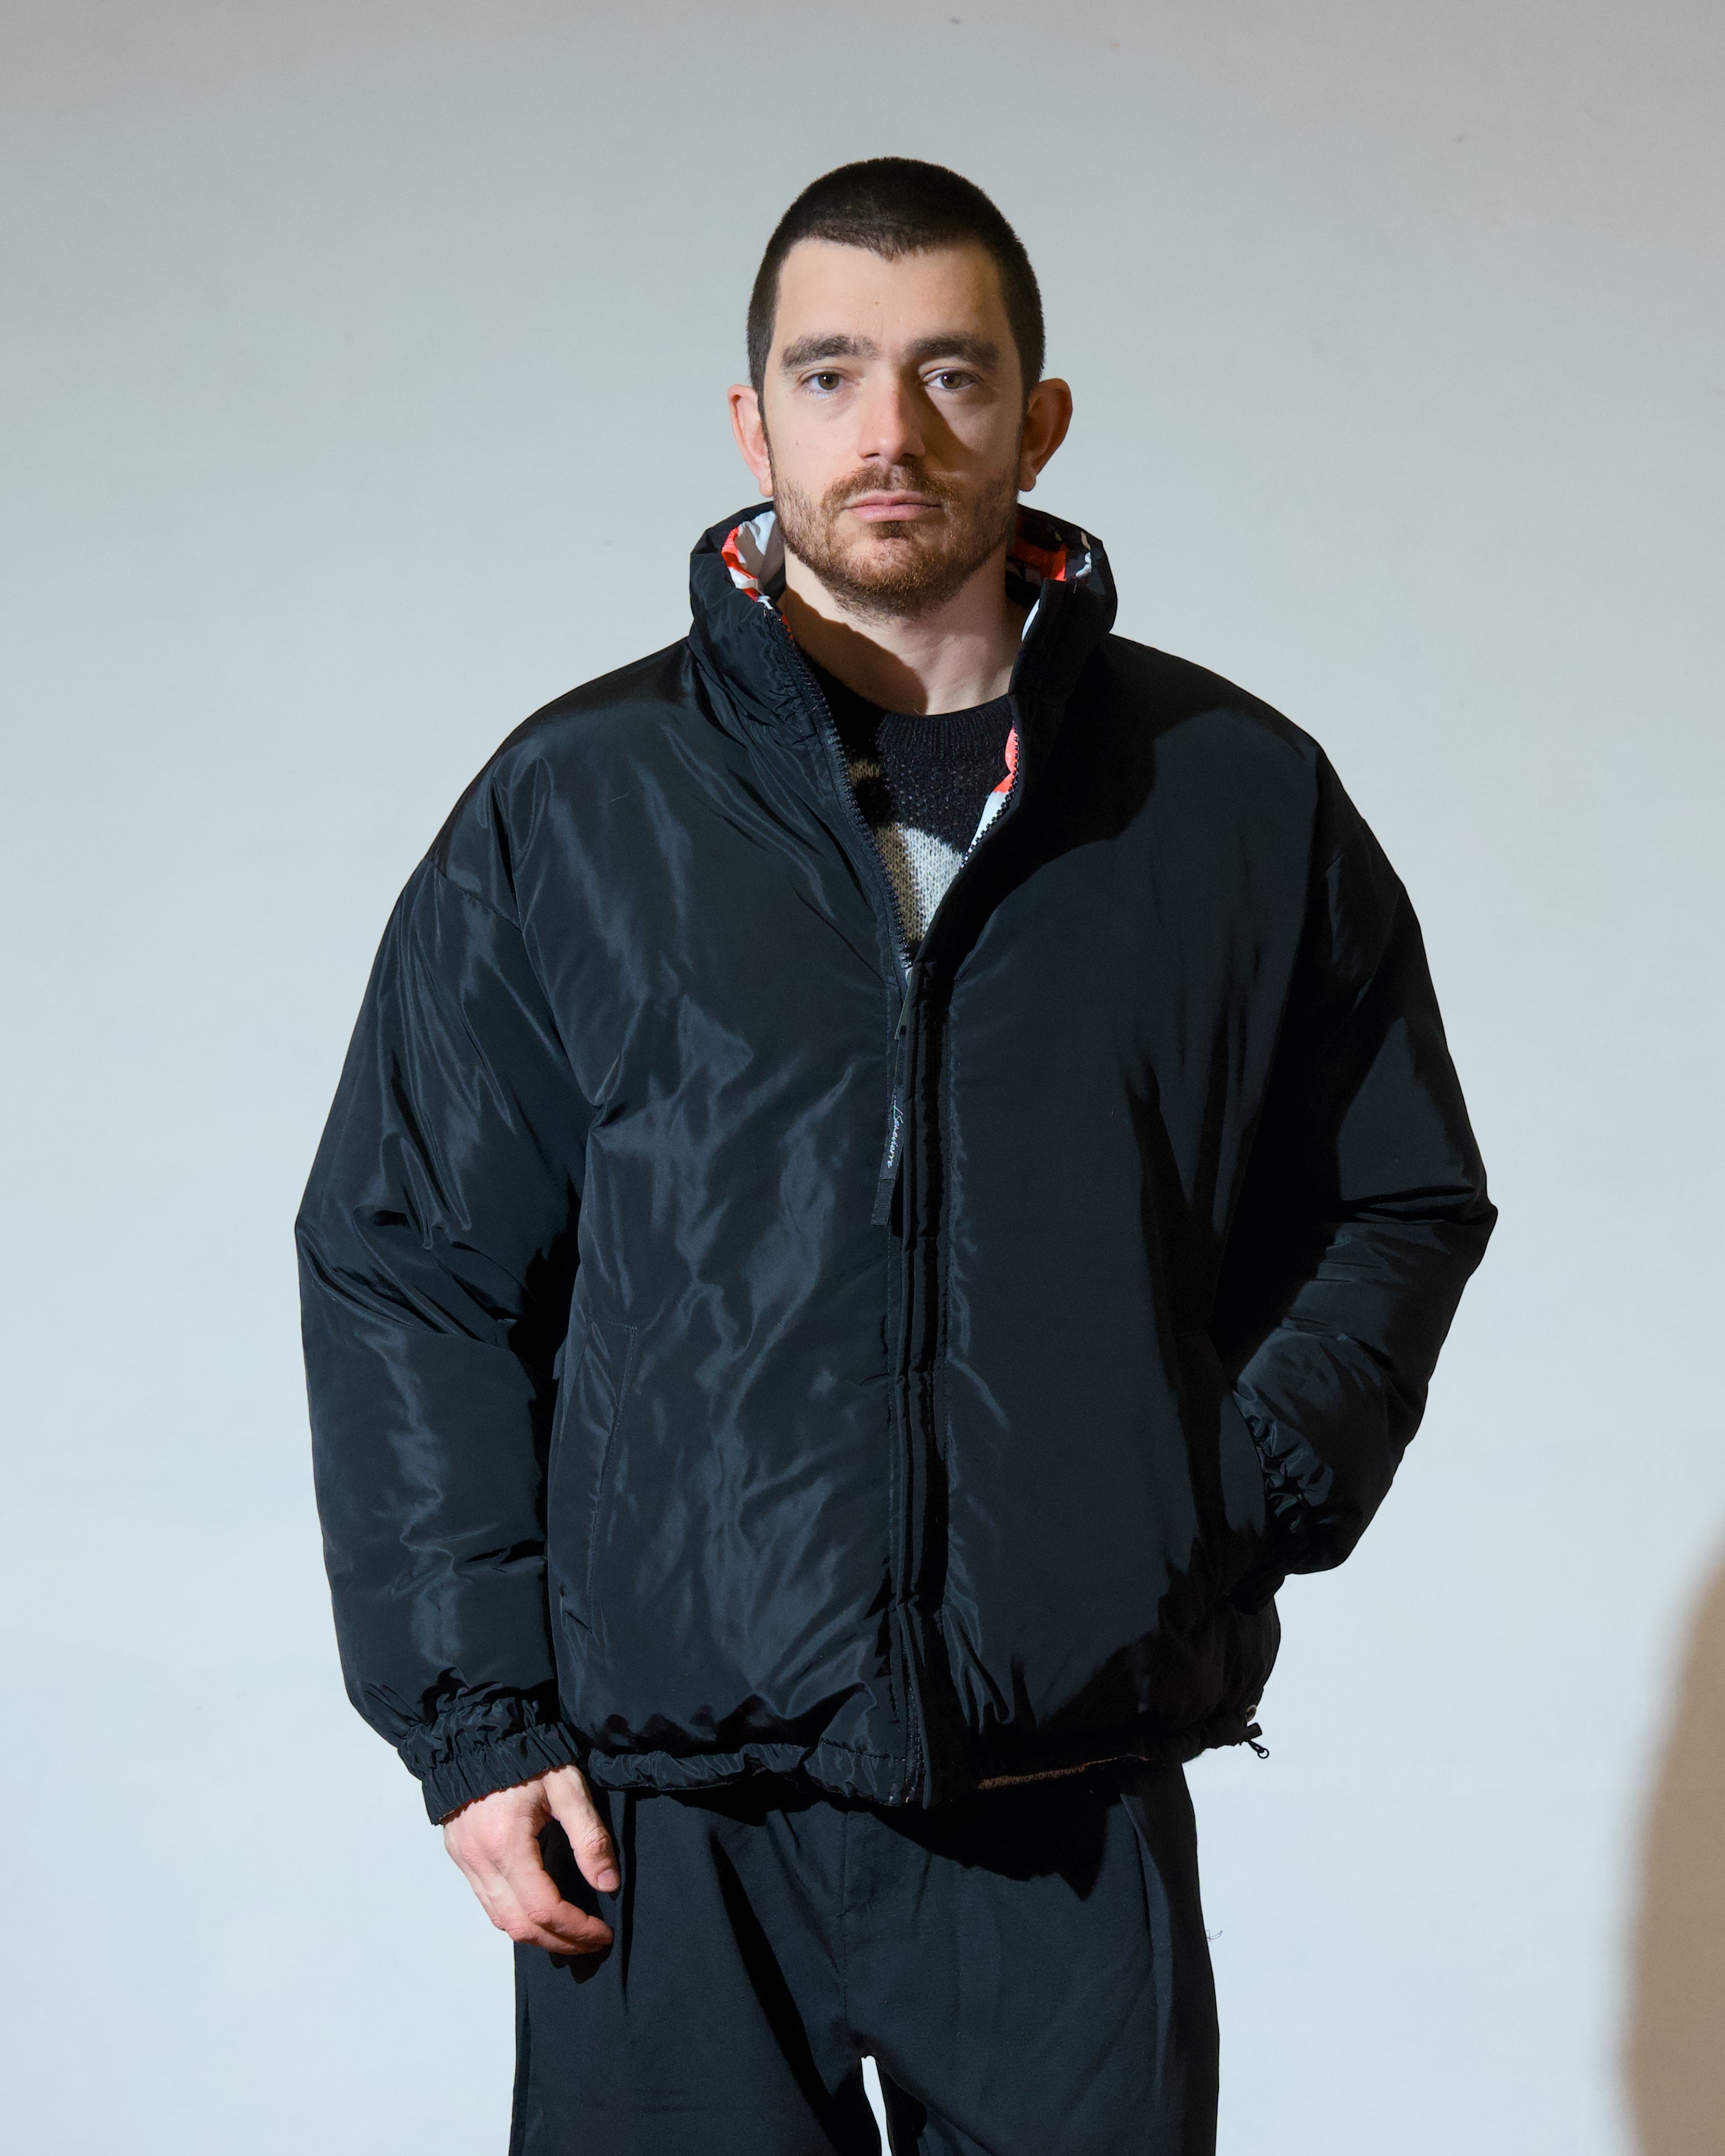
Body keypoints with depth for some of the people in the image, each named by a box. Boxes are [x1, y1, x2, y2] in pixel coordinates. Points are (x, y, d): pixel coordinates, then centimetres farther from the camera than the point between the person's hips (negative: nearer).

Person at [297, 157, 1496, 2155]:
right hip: (666, 1829, -1)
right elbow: (401, 1267, 5)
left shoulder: (1240, 803, 6)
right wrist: (472, 1717, -2)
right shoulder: (571, 808, 3)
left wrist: (1259, 1492, -2)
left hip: (1078, 1816, 1)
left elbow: (1404, 1201, 16)